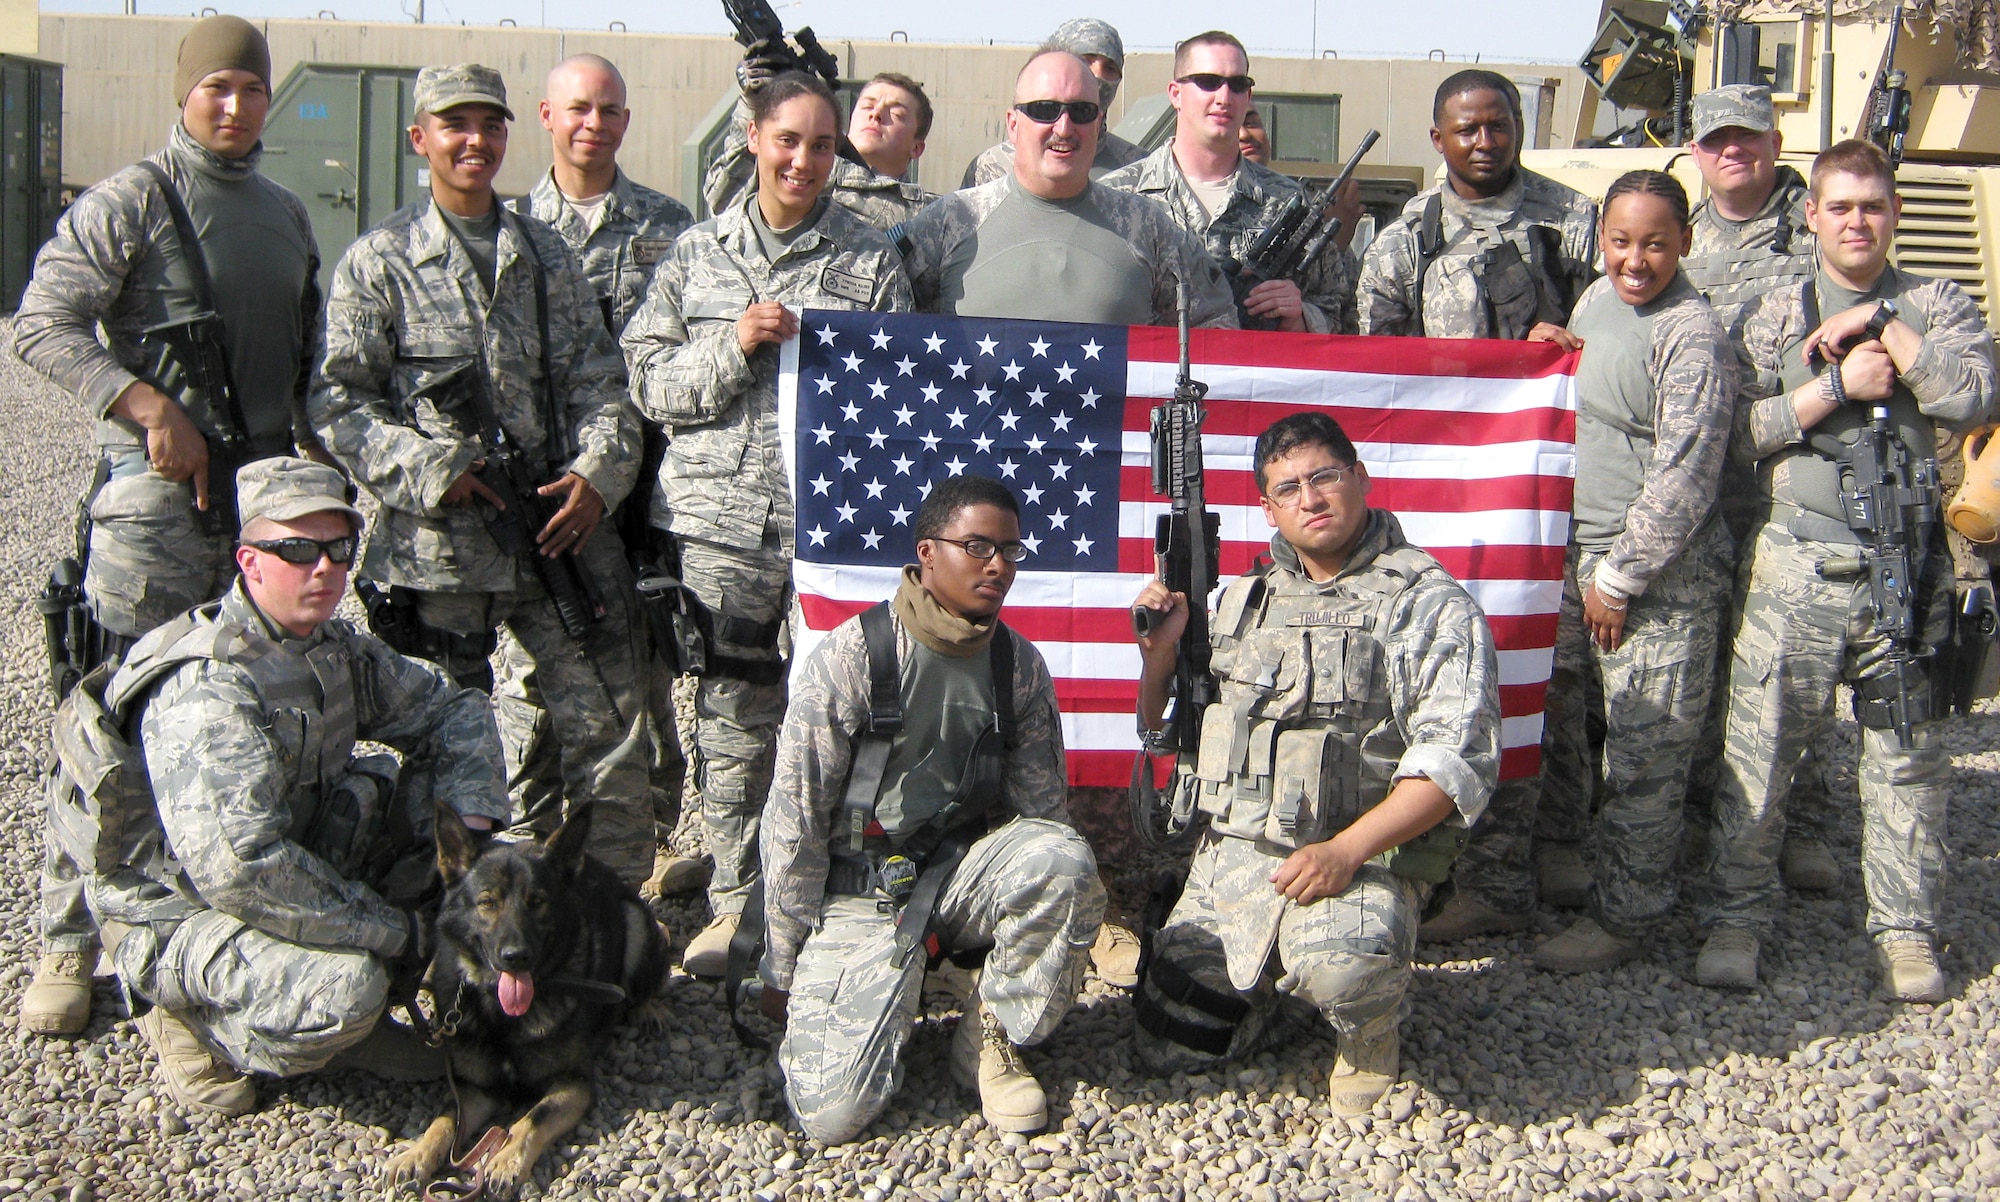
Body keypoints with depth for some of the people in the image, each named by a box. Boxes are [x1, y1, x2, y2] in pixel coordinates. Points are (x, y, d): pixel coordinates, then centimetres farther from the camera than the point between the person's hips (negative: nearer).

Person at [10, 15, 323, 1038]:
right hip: (155, 494, -6)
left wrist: (316, 447, 11)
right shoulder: (129, 202, -3)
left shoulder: (288, 215, 17)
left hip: (268, 487, 6)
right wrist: (153, 408, -20)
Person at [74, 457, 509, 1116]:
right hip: (175, 911, -8)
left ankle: (338, 998, 1)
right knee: (350, 989, -33)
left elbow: (454, 709, 10)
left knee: (438, 791, -4)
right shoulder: (208, 688, -27)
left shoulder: (337, 647, 1)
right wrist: (395, 932, -29)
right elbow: (236, 865, -36)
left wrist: (471, 819, -10)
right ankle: (191, 1009, -2)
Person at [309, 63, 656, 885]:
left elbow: (599, 382, 9)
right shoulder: (379, 262, 2)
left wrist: (599, 473, -8)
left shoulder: (548, 255, 13)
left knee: (610, 724, 1)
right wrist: (432, 469, -14)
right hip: (439, 541, -2)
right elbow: (338, 401, -3)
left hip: (562, 527, 3)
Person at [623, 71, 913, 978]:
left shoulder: (872, 260, 9)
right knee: (731, 717, 5)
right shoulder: (697, 253, 12)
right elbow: (648, 380, 7)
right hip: (721, 519, 1)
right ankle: (736, 903, 19)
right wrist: (735, 346, -7)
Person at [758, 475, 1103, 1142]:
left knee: (1067, 858, -30)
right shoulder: (850, 658, -12)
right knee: (833, 1110, -20)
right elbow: (794, 818, -8)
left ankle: (992, 1036, -6)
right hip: (861, 889, -3)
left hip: (963, 872, 3)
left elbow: (1041, 808, 7)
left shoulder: (1019, 666, 1)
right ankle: (891, 987, 15)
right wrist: (783, 967, -5)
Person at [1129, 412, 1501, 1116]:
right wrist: (1161, 650, -1)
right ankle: (1266, 976, 29)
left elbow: (1457, 760, -13)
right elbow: (1163, 727, 20)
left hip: (1364, 860, -5)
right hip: (1234, 853, 5)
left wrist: (1347, 851, -24)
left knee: (1338, 969, -37)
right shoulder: (1245, 599, 14)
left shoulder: (1430, 604, -3)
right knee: (1170, 1046, -1)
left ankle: (1370, 1030, -1)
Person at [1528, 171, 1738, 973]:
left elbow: (1685, 474, -17)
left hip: (1660, 571, -8)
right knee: (1555, 715, 15)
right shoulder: (1597, 299, 10)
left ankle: (1625, 916, 12)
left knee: (1643, 753, 0)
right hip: (1577, 552, 8)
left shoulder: (1694, 333, -14)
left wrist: (1622, 579, -14)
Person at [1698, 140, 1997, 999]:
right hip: (1794, 571, -1)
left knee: (1909, 757, 7)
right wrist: (1841, 384, -10)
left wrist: (1879, 323, -8)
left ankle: (1904, 929, 19)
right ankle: (1735, 918, 12)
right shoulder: (1775, 316, 9)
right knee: (1757, 749, 1)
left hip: (1907, 572, 1)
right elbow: (1741, 427, -3)